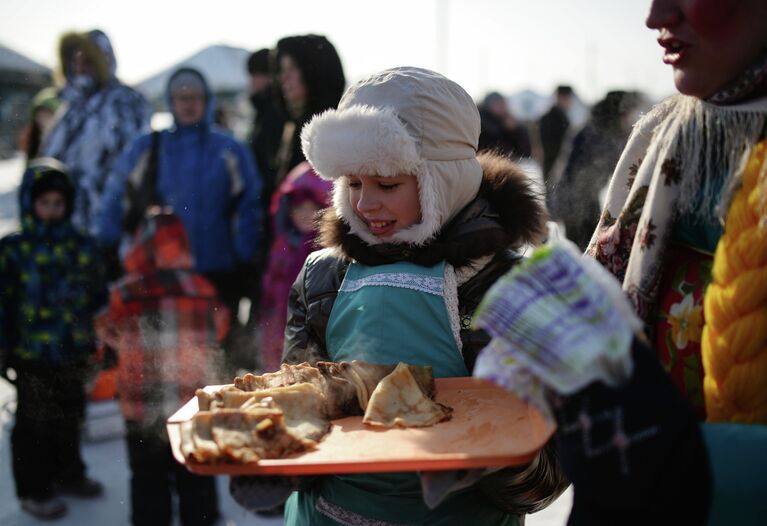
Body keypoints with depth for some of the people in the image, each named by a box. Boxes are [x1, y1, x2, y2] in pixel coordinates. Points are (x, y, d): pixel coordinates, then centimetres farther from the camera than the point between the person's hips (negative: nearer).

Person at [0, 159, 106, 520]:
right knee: (34, 423, 6)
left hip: (74, 353, 4)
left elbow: (99, 295, 10)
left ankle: (67, 474, 39)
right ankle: (33, 490, 22)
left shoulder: (81, 246, 3)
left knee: (69, 416, 19)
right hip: (32, 355, -4)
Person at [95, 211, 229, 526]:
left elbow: (109, 333, 4)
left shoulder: (125, 293, -14)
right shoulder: (204, 290, -9)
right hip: (197, 405, 2)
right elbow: (219, 329, 8)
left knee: (148, 477, 13)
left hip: (143, 408, -1)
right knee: (196, 477, 15)